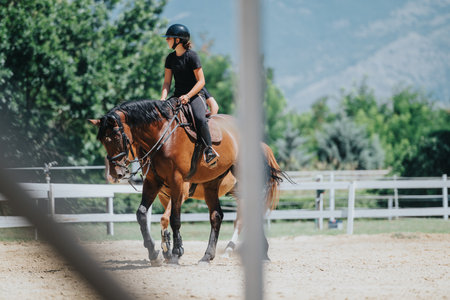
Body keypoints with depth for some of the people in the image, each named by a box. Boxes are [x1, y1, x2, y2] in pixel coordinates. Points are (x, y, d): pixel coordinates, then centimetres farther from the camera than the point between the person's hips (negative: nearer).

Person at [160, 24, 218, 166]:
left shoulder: (192, 56, -10)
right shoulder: (170, 58, 8)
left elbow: (201, 81, -11)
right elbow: (167, 82, 8)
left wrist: (188, 96, -23)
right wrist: (163, 98, -10)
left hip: (194, 95, -6)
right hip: (178, 95, 6)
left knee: (200, 119, -32)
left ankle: (209, 150, -20)